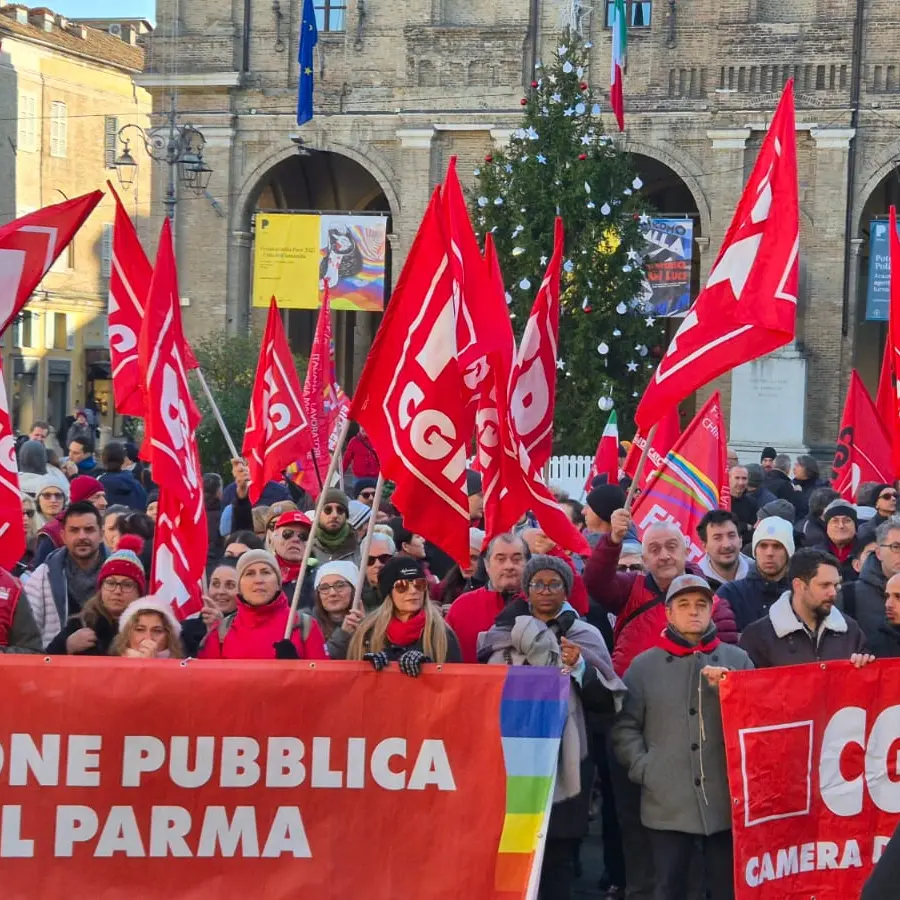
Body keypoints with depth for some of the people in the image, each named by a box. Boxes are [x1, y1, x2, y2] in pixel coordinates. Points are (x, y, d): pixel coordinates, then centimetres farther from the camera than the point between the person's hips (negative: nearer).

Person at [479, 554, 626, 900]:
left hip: (563, 761, -1)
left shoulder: (586, 636, 8)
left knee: (558, 856, -2)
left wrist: (579, 667, -12)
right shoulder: (504, 632, 11)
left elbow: (606, 702, 3)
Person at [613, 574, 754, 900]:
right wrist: (643, 769, -6)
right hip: (666, 803, 0)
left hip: (726, 799, 1)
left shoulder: (737, 660, 8)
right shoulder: (644, 665, 8)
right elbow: (624, 727, 5)